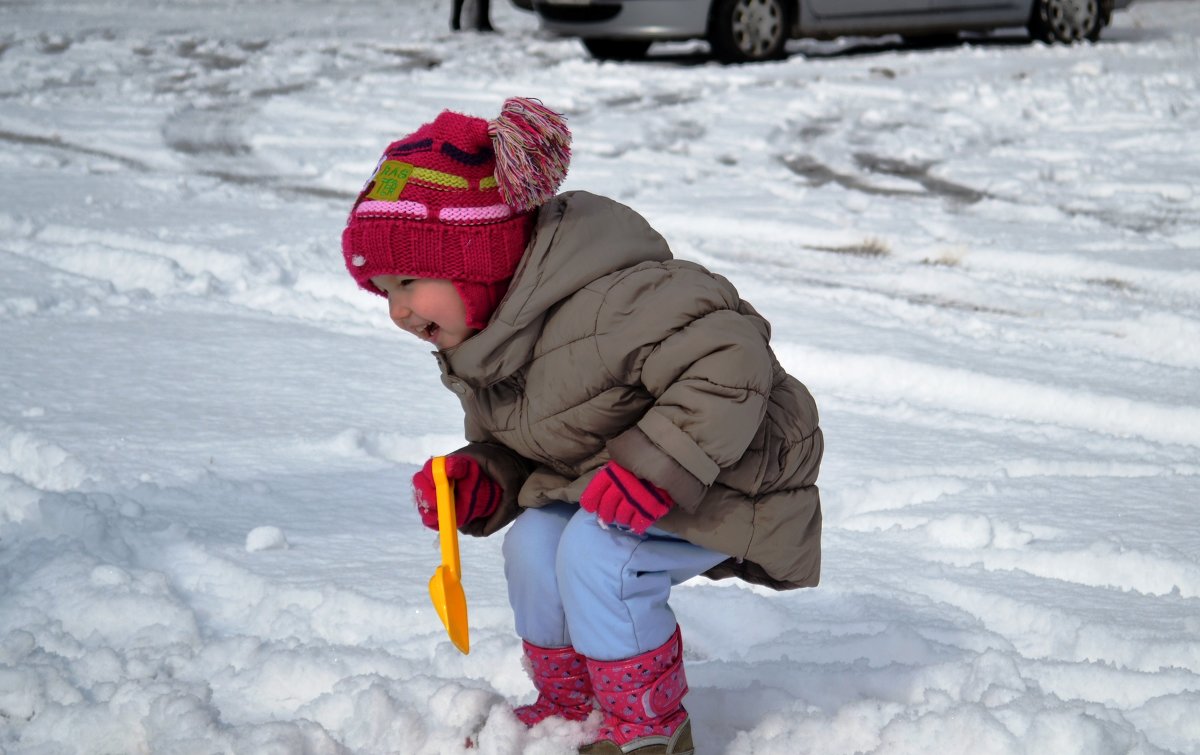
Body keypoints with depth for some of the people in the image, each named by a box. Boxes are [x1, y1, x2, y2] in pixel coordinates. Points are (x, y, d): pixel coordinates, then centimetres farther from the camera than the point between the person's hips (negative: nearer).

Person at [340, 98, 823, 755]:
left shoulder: (606, 301, -33)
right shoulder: (476, 345, 0)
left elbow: (731, 359, -38)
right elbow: (514, 449, 12)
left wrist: (656, 463, -40)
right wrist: (478, 481, -11)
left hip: (731, 474, -9)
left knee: (596, 552, -26)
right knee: (533, 543, -10)